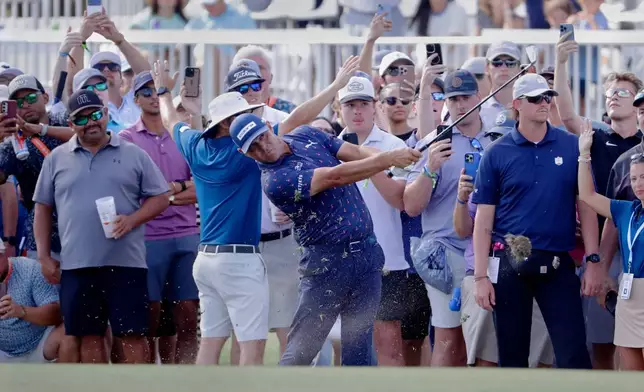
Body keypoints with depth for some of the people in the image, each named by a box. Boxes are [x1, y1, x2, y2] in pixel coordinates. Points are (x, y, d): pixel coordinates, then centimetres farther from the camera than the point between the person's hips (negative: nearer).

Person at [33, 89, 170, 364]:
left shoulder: (133, 155, 6)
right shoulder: (57, 159, 10)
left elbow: (160, 198, 6)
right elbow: (43, 208, 13)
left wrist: (132, 219, -12)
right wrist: (44, 257, 6)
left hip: (126, 262, -2)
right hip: (76, 265, 2)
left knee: (132, 335, -4)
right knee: (89, 336, 5)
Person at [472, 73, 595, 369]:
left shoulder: (571, 147, 4)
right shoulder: (497, 153, 2)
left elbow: (585, 206, 6)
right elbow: (484, 219, 2)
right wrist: (480, 276, -4)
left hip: (558, 265, 0)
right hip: (510, 264, 0)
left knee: (573, 354, -7)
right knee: (512, 355, 7)